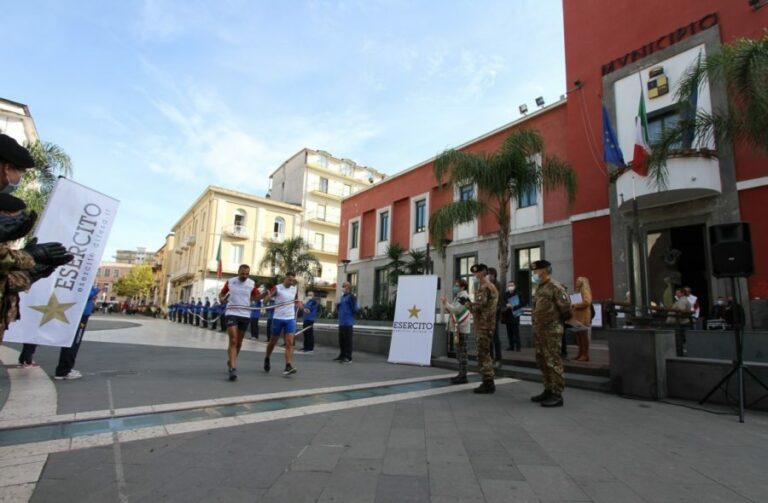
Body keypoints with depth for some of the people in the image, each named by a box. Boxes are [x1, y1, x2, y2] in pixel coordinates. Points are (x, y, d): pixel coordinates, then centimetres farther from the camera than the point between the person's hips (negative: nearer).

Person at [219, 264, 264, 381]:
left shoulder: (252, 283, 0)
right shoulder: (230, 282, -3)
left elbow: (256, 296, 11)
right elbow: (221, 293, 10)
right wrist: (221, 299, -12)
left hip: (245, 315, 3)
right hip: (231, 313, -2)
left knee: (239, 342, 13)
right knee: (233, 341, -14)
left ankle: (231, 362, 35)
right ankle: (233, 368, -15)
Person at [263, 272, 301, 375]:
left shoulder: (294, 289, 6)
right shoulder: (277, 288, -8)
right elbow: (267, 298, -16)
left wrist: (302, 306, 3)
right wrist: (268, 297, -39)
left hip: (290, 319, 3)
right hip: (278, 318, -3)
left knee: (290, 343, -10)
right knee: (273, 342, 12)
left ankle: (288, 366, -13)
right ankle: (267, 360, 38)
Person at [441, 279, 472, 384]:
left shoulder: (463, 297, -13)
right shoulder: (458, 296, 18)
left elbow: (456, 310, -22)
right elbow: (453, 311, 17)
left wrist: (446, 303, -15)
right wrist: (446, 304, 4)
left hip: (461, 329, -10)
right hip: (457, 329, 10)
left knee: (462, 352, -7)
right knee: (459, 352, 15)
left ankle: (463, 376, -2)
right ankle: (461, 374, 24)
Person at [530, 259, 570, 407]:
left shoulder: (555, 287, -12)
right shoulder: (539, 288, 15)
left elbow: (565, 307, -14)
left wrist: (557, 320, 0)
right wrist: (537, 323, 16)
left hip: (551, 330, -9)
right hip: (539, 330, 9)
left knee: (553, 362, -5)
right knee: (542, 361, 14)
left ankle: (557, 395, 1)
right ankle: (548, 390, 25)